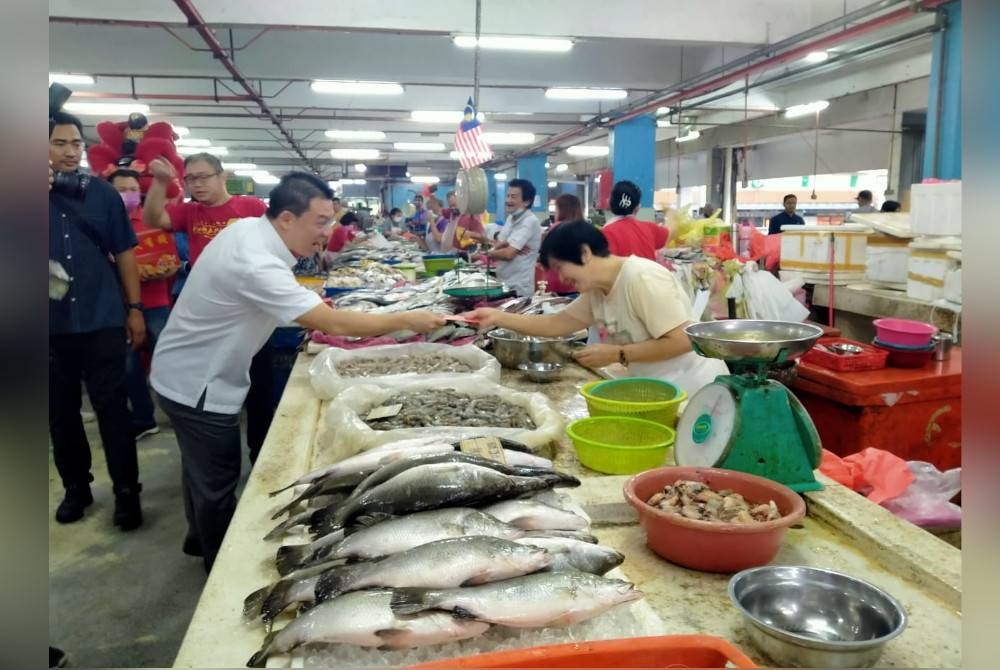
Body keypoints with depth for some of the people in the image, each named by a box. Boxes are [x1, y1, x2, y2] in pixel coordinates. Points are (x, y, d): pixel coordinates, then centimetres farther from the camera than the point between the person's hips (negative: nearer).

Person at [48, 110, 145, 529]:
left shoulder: (103, 193, 4)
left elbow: (124, 253, 6)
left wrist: (134, 309, 2)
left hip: (102, 319, -1)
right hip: (52, 323, 2)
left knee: (111, 406, 0)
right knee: (61, 410, 10)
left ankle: (126, 491, 9)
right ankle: (75, 487, 25)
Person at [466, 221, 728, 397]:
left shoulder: (642, 279, -24)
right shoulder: (596, 292, 4)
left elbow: (681, 341, -26)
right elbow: (556, 323, 9)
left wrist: (616, 355, -22)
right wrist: (498, 317, 1)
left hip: (691, 390, -8)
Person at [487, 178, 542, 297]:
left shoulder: (530, 221, -16)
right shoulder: (511, 218, 11)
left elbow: (508, 254, -21)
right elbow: (497, 246, 9)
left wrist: (489, 253, -3)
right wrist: (506, 244, -14)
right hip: (503, 284, 8)